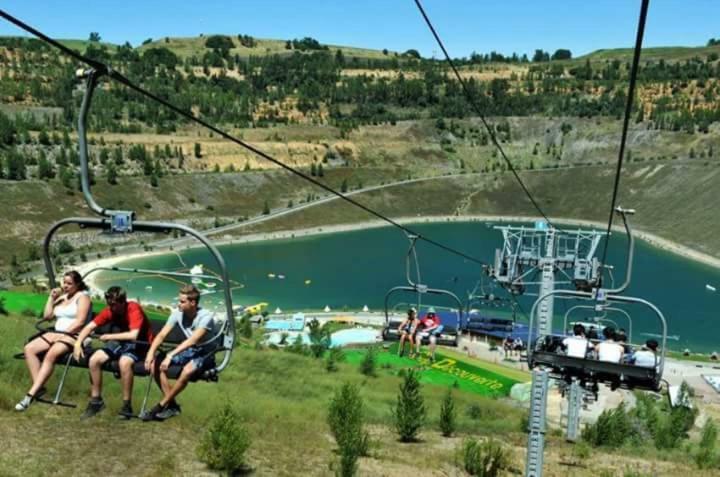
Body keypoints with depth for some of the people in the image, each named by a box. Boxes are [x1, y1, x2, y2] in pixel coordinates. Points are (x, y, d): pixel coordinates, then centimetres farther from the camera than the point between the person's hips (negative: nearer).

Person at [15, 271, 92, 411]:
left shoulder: (82, 296, -2)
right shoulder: (61, 297, 22)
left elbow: (80, 321, -13)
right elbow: (47, 316, 18)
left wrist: (63, 334, -17)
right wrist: (51, 298, 10)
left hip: (74, 336, -8)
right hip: (57, 333, 8)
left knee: (51, 354, -34)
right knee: (29, 349, -15)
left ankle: (31, 393, -33)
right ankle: (39, 387, -19)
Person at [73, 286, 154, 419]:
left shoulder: (134, 309, -26)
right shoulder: (109, 310, -7)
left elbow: (133, 335, -38)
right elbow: (90, 326, -2)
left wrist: (109, 336, -26)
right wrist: (78, 343, -18)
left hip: (140, 343, -7)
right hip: (121, 342, 7)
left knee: (124, 362, -36)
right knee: (94, 360, -13)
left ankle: (127, 405, -20)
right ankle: (96, 401, 6)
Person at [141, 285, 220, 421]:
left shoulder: (206, 316, -25)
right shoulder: (178, 313, -8)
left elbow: (192, 340, -35)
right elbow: (162, 335, -11)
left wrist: (170, 355, -44)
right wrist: (151, 352, -28)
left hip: (206, 353, -6)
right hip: (188, 350, 7)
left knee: (187, 370, -36)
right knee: (156, 364, -11)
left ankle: (162, 405, -17)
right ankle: (172, 405, -3)